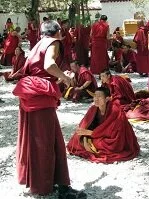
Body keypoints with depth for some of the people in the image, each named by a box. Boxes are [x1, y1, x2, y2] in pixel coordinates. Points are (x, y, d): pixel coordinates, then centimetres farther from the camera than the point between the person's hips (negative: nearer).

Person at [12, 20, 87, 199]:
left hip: (30, 93, 9)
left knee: (33, 138, 16)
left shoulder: (39, 44, 21)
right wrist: (65, 78, -8)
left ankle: (32, 178, 28)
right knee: (45, 141, -3)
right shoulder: (53, 42, -4)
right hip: (41, 95, -9)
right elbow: (49, 65, -24)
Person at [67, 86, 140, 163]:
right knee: (80, 140, -11)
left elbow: (108, 131, -29)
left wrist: (88, 132, -29)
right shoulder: (93, 109, -9)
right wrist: (85, 141, -27)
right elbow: (85, 125, -10)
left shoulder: (115, 110, -27)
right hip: (101, 136, 6)